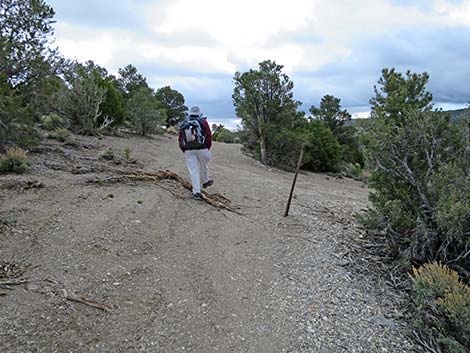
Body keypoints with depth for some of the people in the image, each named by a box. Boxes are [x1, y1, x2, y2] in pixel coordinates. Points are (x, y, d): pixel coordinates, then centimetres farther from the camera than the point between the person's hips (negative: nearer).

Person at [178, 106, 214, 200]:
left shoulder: (183, 124, 8)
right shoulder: (203, 122, 1)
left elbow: (180, 139, 8)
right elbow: (209, 136, -3)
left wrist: (185, 151, 17)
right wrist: (208, 148, 8)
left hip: (188, 150, 2)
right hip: (202, 149, -1)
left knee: (193, 170, 2)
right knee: (203, 166, 22)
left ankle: (196, 192, 0)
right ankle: (206, 181, 42)